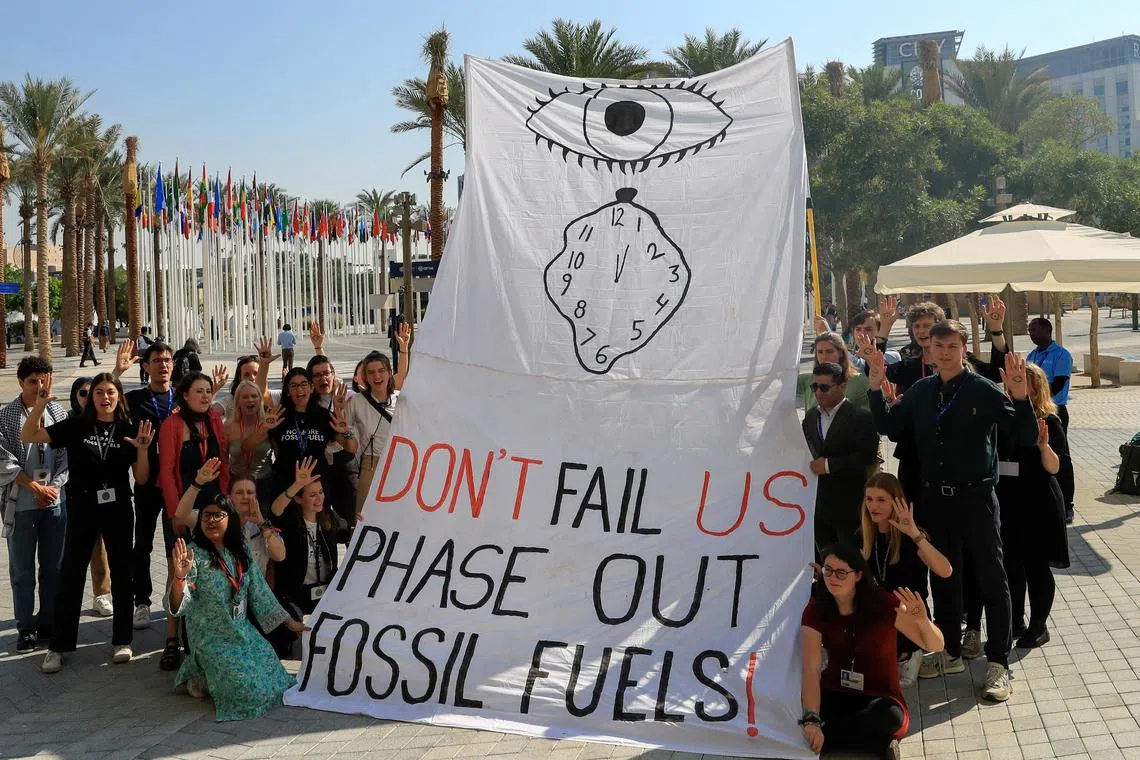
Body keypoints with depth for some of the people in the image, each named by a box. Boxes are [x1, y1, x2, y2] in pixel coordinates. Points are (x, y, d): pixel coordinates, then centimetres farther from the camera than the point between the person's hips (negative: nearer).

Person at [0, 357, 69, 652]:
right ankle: (26, 628, 16)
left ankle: (48, 624, 20)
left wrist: (52, 487, -11)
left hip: (55, 502, 2)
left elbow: (67, 457, 2)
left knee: (53, 568, 9)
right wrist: (36, 487, -13)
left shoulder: (59, 413, 3)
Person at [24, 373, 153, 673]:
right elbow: (28, 437, -4)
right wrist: (40, 404, -17)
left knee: (121, 573, 8)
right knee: (71, 575, 2)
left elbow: (141, 478, -1)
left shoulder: (129, 430, -1)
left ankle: (122, 640, 19)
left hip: (118, 509, 1)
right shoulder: (76, 426, -1)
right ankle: (59, 646, 10)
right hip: (83, 508, 0)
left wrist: (142, 449, -18)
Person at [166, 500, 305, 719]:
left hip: (243, 632, 6)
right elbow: (177, 607, -21)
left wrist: (290, 623, 12)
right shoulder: (194, 554, -14)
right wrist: (179, 577, -42)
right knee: (250, 691, -19)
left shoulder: (241, 552, 4)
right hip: (212, 640, -6)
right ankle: (200, 679, 9)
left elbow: (260, 592, 12)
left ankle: (210, 674, 20)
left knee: (276, 681, -1)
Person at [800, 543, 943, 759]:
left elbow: (935, 646, -13)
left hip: (879, 700, -1)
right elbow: (811, 670, -22)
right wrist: (811, 720, -38)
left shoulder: (883, 604, -16)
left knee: (890, 716, -39)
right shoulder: (815, 610, -12)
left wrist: (922, 621, -37)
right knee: (797, 714, -32)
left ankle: (818, 738, -19)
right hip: (834, 695, 2)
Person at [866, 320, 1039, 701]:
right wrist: (876, 387, 1)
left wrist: (1019, 396, -30)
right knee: (942, 577, 16)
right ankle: (950, 652, 33)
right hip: (935, 498, 5)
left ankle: (998, 664, 13)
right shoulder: (920, 391, 3)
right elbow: (888, 426, 13)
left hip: (975, 498, -5)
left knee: (991, 578, 3)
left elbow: (1028, 437, -14)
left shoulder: (983, 390, -12)